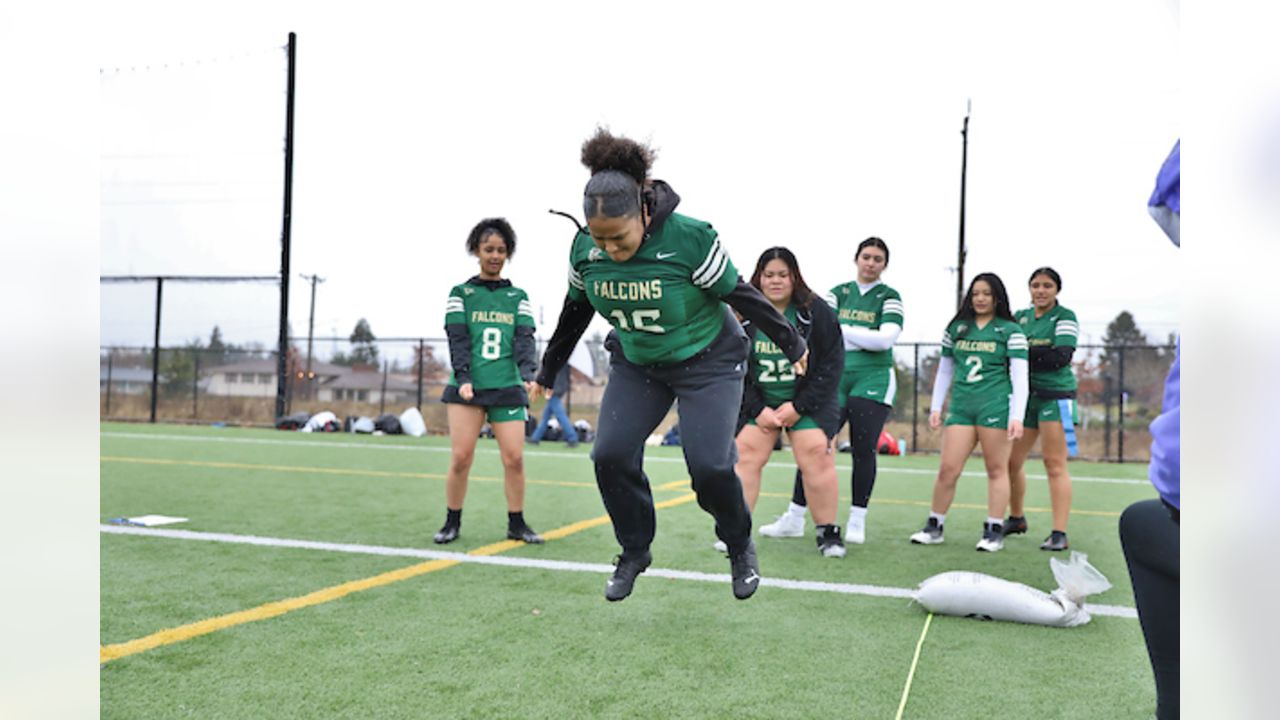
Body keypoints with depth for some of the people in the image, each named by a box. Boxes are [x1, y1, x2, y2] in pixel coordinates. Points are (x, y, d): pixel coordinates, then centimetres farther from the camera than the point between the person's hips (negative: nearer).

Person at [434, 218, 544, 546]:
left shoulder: (518, 297, 14)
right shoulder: (461, 293, 9)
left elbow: (525, 338, 3)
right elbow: (458, 339, -1)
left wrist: (528, 374, -15)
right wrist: (463, 378, -16)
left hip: (507, 387, 1)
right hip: (467, 387, -1)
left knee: (514, 458, -5)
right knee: (461, 457, -6)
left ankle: (516, 523, 10)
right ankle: (452, 523, 11)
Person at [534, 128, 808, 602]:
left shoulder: (690, 238, -28)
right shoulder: (585, 246, -13)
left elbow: (741, 295, -15)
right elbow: (576, 310, 5)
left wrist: (792, 345, -3)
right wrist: (548, 371, 15)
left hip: (709, 362, -4)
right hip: (636, 366, 5)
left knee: (709, 465, -16)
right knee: (610, 454, -10)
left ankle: (740, 547, 15)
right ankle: (634, 552, 13)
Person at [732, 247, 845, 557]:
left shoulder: (816, 311, -8)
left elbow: (831, 365, -7)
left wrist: (799, 407, -13)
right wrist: (758, 409, -12)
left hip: (809, 400, -2)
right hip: (758, 401, 2)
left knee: (817, 457, -13)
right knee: (745, 455, -8)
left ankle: (828, 533, 2)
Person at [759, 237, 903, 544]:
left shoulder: (889, 297, 3)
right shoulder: (839, 293, 11)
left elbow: (887, 338, -11)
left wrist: (843, 330, -8)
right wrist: (864, 339, -15)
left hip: (873, 380, -2)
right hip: (835, 378, 2)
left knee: (863, 450, -1)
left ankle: (857, 521, 11)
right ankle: (794, 518, 5)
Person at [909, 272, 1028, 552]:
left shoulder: (1011, 331, 3)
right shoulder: (957, 328, 14)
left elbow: (1020, 376, -3)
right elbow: (944, 370, 20)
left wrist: (1016, 417, -12)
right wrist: (935, 407, 14)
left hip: (996, 406, -3)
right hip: (961, 406, 3)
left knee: (996, 469, 1)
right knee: (948, 469, -1)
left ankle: (994, 532, 10)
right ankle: (934, 527, 11)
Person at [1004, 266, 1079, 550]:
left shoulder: (1065, 317, -3)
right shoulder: (1020, 316, 12)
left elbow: (1061, 357, -16)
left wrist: (1026, 352, -15)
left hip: (1055, 397, -6)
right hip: (1024, 396, 6)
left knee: (1055, 465, -8)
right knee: (1011, 461, 10)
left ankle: (1059, 534, -5)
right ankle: (1016, 518, 31)